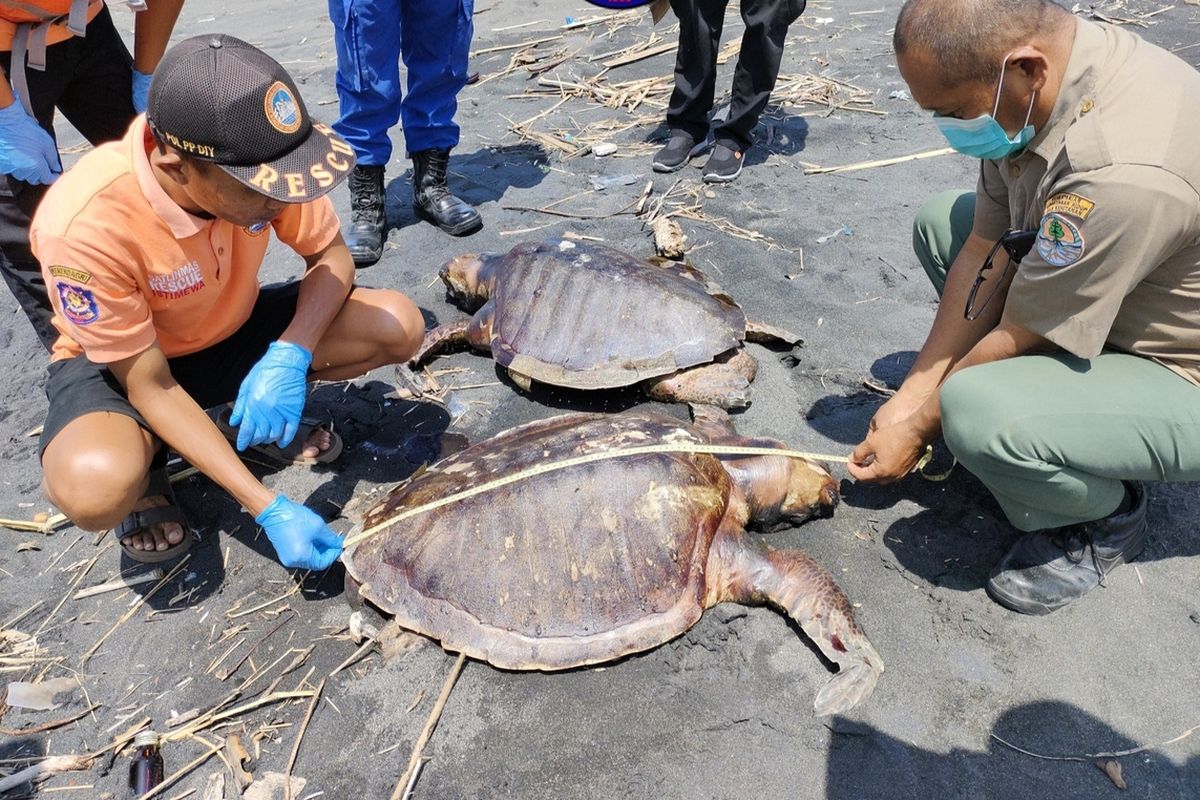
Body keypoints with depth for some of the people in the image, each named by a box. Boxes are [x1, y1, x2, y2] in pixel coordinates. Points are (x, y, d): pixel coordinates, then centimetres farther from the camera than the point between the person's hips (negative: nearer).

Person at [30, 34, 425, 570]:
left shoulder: (257, 160, -25)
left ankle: (259, 410, 5)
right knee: (94, 488, -37)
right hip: (118, 361, -4)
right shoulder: (84, 225, -35)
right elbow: (152, 388, -27)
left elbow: (330, 254, -10)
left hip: (235, 331, 4)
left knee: (399, 326, -19)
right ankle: (145, 457, 0)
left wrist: (290, 357, -30)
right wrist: (270, 510, -31)